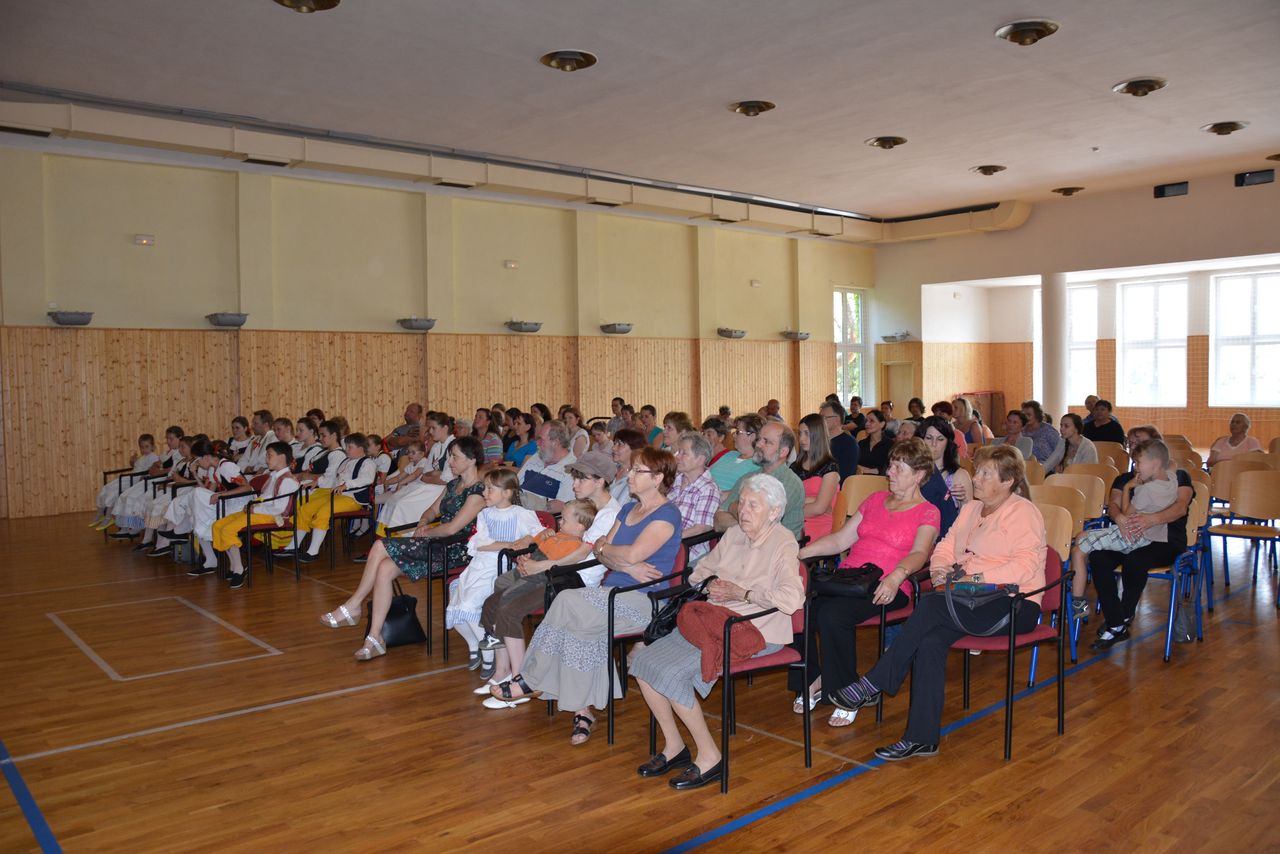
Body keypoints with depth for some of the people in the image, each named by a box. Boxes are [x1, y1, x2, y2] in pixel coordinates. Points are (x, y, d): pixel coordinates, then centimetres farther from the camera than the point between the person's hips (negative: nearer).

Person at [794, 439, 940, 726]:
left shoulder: (927, 513, 6)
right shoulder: (875, 499, 24)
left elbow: (919, 553, -12)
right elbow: (841, 539, 20)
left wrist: (896, 576, -33)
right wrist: (801, 552, 7)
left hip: (887, 588, -5)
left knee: (833, 614, -33)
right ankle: (812, 681, -4)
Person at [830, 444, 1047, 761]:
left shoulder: (1022, 512, -2)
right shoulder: (970, 509, 22)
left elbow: (1026, 565, -15)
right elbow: (946, 546, 19)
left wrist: (977, 578, -23)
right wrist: (940, 568, -4)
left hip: (1014, 604, -6)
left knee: (931, 605, -30)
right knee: (931, 640, -25)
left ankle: (874, 684, -23)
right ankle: (922, 738, -24)